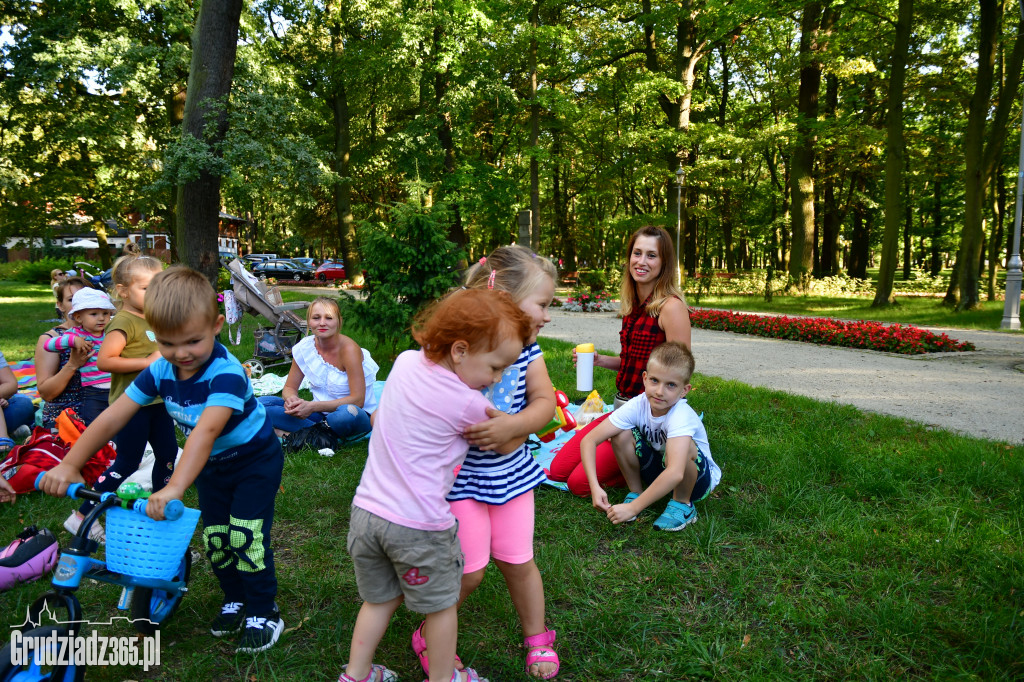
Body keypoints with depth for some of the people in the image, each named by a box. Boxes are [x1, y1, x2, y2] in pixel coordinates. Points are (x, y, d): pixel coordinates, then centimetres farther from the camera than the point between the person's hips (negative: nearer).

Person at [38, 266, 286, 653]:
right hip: (212, 466, 7)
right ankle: (235, 600, 32)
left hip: (255, 461, -6)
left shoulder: (226, 373, -35)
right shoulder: (160, 371, -14)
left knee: (246, 537, -9)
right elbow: (112, 418, -15)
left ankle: (263, 611, 9)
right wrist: (69, 464, -23)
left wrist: (175, 487, -58)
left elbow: (206, 430, -48)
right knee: (215, 537, 10)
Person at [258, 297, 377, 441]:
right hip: (321, 413, 5)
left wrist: (313, 406, -28)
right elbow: (289, 388, 7)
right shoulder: (304, 348, -3)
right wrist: (292, 399, -19)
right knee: (263, 403, -9)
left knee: (347, 413, -41)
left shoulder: (348, 349, -18)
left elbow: (357, 400, -21)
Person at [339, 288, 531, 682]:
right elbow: (508, 445, -2)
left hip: (366, 510, 6)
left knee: (380, 598, 26)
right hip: (419, 525, -6)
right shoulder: (468, 404, -19)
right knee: (441, 604, 19)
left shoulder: (405, 361, -1)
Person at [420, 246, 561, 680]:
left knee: (518, 561, 14)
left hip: (510, 473, 5)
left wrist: (511, 425, -28)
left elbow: (545, 402, -10)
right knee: (469, 571, 3)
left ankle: (537, 639, 39)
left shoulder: (526, 348, -3)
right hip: (460, 477, -4)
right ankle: (430, 639, 31)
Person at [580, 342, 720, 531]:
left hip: (698, 478, -4)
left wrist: (633, 508, -45)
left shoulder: (681, 416, -33)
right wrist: (595, 487, -34)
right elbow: (589, 440, -21)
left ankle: (682, 505, -9)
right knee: (622, 434, -21)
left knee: (681, 447, -36)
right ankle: (636, 492, 1)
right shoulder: (638, 405, -20)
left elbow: (675, 473, -47)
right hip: (659, 473, 4)